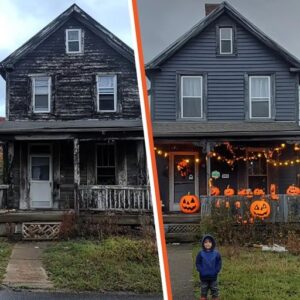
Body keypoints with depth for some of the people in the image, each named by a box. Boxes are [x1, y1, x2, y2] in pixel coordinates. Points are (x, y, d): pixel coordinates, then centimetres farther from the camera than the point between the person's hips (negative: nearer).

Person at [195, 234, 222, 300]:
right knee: (204, 292, 11)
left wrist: (216, 271, -10)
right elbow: (198, 264, -2)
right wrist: (201, 271, -12)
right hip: (203, 277, 0)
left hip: (213, 277, 0)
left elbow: (219, 263, 0)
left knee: (215, 291, 11)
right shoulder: (201, 253, -7)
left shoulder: (216, 253, -6)